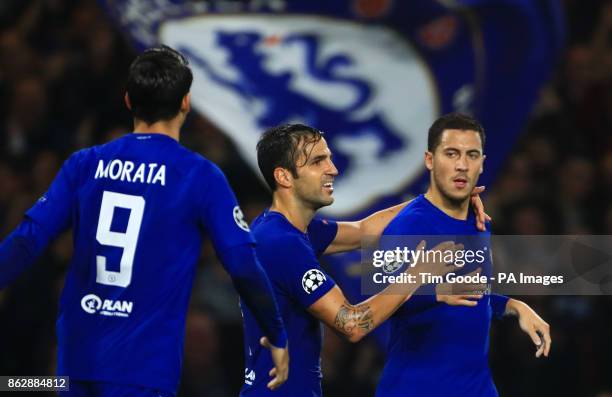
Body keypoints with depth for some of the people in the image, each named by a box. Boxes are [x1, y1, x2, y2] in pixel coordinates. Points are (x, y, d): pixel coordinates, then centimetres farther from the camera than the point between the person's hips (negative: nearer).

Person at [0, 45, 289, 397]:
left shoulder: (85, 166, 5)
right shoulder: (200, 176, -5)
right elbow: (244, 268, -6)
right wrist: (278, 339, 7)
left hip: (77, 357, 4)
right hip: (143, 368, -4)